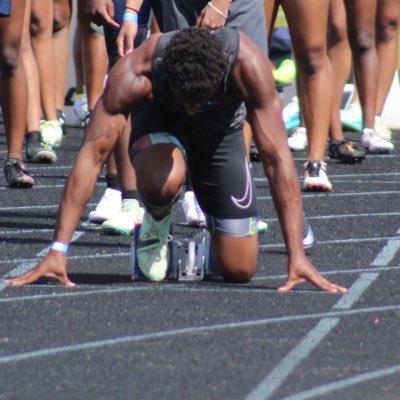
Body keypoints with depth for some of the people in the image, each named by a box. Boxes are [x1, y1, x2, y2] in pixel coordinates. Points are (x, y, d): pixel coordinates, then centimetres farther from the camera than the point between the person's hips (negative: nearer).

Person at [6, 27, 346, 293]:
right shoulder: (135, 72, -39)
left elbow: (277, 158, -37)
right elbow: (92, 154, -36)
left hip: (221, 131, 1)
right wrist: (58, 249, -40)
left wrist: (297, 254, -41)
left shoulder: (248, 64, -39)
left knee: (239, 270, -7)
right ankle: (156, 225, -2)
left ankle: (211, 227, 29)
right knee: (164, 181, -39)